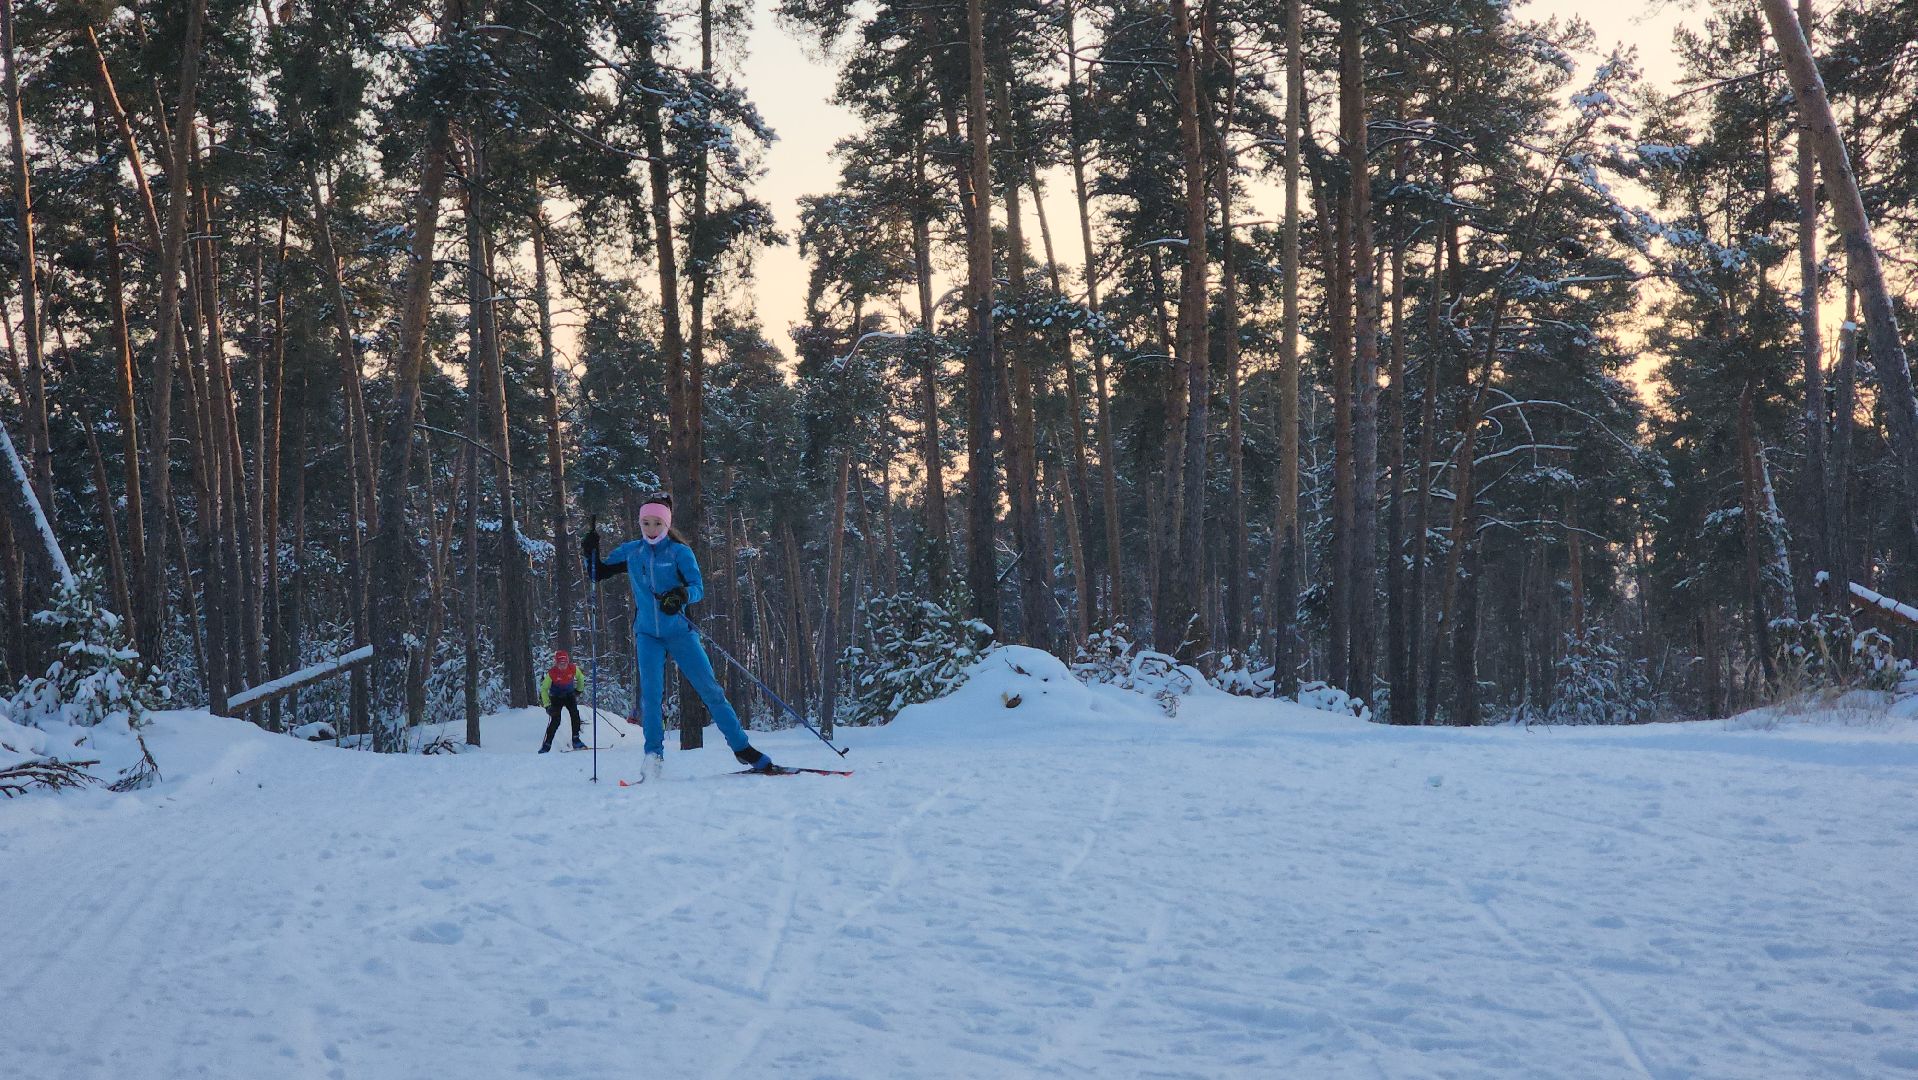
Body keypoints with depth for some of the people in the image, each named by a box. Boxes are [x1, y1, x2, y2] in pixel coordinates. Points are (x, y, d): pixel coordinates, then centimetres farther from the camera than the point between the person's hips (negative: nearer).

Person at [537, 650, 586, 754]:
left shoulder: (573, 669, -18)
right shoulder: (551, 673, -24)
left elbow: (580, 677, 7)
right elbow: (544, 689, -14)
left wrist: (578, 690, 9)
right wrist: (547, 705, -20)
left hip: (569, 695, 2)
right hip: (556, 697, -2)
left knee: (575, 714, -20)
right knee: (556, 720, -15)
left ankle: (576, 740, -13)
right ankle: (547, 744, -4)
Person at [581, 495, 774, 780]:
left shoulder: (679, 552, -4)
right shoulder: (630, 552, 5)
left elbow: (698, 587, -14)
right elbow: (599, 574, 15)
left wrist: (681, 595, -35)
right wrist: (591, 552, -3)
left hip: (679, 631, -2)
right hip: (648, 634, 2)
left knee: (709, 688, -4)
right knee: (651, 692, -13)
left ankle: (742, 748, 1)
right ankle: (654, 755, -3)